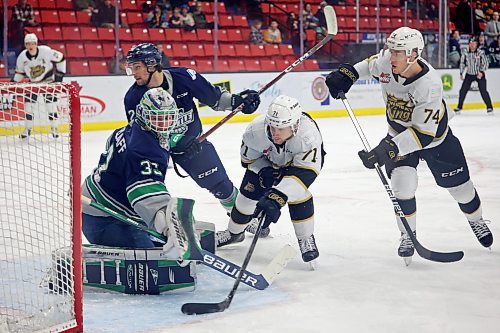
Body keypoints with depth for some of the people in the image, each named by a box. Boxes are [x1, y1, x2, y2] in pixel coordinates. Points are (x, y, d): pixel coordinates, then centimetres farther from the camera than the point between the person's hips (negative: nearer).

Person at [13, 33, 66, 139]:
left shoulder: (46, 51, -23)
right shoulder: (22, 57, -11)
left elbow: (60, 59, -12)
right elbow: (19, 72, 5)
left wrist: (60, 74, -12)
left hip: (48, 81, -3)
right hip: (33, 82, 3)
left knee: (50, 104, -6)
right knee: (28, 104, 0)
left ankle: (54, 128, 9)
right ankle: (27, 129, 13)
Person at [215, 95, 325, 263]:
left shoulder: (308, 135, -45)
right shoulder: (256, 129, -36)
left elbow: (304, 172, -48)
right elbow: (248, 156, -13)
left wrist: (277, 196, -56)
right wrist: (263, 171, -28)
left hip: (302, 158, -3)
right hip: (266, 160, 3)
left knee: (297, 192, -25)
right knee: (249, 191, -1)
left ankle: (306, 238, -6)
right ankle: (235, 232, 26)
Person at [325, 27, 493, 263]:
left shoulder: (430, 84, -39)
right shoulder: (386, 61, -23)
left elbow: (423, 132, -39)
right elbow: (372, 65, 6)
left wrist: (388, 149, -46)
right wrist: (348, 73, -7)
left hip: (434, 136, -3)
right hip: (399, 133, 3)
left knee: (459, 185, 11)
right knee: (403, 184, -16)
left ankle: (476, 220, 41)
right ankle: (408, 235, 5)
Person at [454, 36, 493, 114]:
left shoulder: (481, 53, -13)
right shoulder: (465, 53, -5)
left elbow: (485, 63, -10)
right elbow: (462, 63, 6)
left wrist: (481, 72, -22)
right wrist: (461, 73, 1)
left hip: (479, 74, -3)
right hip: (469, 74, 3)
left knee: (483, 91, -11)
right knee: (463, 90, -3)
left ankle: (489, 107, 0)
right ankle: (459, 107, 9)